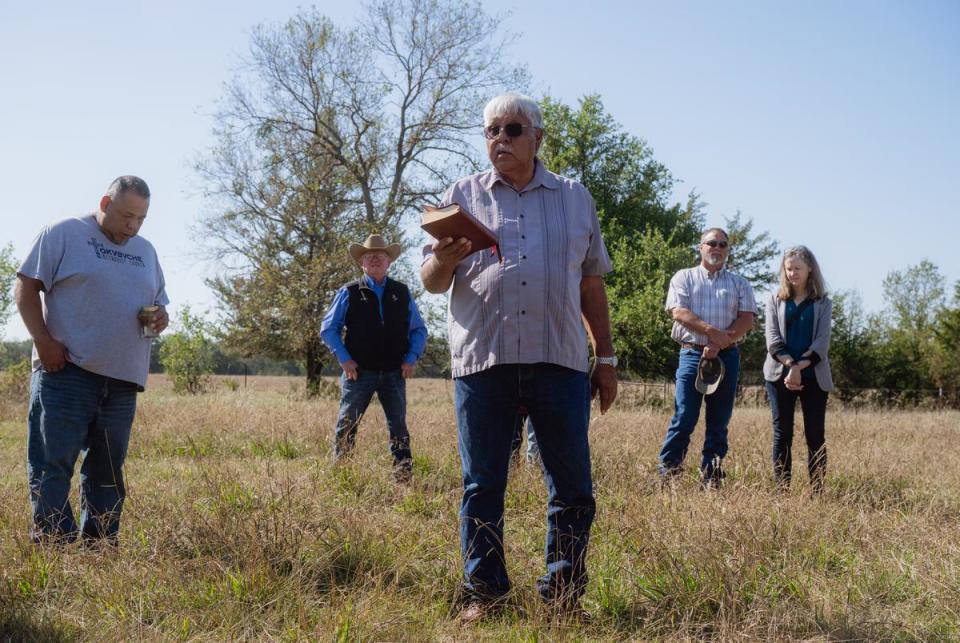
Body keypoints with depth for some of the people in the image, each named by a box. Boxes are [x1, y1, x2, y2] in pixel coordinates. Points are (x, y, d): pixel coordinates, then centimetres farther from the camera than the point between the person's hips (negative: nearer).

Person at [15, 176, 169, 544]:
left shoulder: (146, 251, 19)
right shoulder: (64, 234, 1)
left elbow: (159, 302, 27)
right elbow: (26, 287, -3)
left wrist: (160, 318, 2)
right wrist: (43, 341, -13)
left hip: (123, 379, 6)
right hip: (66, 371, -6)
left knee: (107, 470, 9)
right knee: (53, 462, -7)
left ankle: (100, 548, 17)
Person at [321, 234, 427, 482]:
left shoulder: (402, 293, 10)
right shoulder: (349, 293, 3)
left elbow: (419, 329, 14)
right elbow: (328, 329, 3)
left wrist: (412, 358, 0)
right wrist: (344, 359, -7)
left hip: (394, 373, 2)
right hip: (359, 372, -2)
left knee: (398, 426, 3)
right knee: (347, 425, 2)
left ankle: (404, 474, 7)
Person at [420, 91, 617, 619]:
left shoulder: (575, 199, 15)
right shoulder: (463, 196, 11)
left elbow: (591, 285, 17)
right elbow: (431, 281, 8)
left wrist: (606, 358, 12)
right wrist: (446, 259, -15)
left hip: (559, 359, 1)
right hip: (481, 359, -1)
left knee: (573, 487, 1)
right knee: (482, 484, 2)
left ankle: (563, 593, 11)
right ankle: (483, 591, 11)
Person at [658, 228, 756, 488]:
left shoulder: (740, 283, 14)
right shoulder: (684, 278, 10)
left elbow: (747, 319, 2)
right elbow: (679, 311, -5)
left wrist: (719, 344, -12)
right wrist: (712, 332, -17)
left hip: (727, 356, 2)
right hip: (692, 354, -2)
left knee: (719, 422, 4)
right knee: (684, 417, -8)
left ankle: (711, 477, 9)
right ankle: (667, 472, -4)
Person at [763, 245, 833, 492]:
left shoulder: (822, 303, 8)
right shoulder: (776, 300, 10)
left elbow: (822, 342, -2)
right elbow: (772, 338, -1)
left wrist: (800, 367, -16)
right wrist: (791, 366, -16)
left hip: (814, 377, -1)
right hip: (780, 375, 1)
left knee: (815, 435, -1)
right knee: (782, 434, 0)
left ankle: (817, 491, 1)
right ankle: (781, 490, 1)